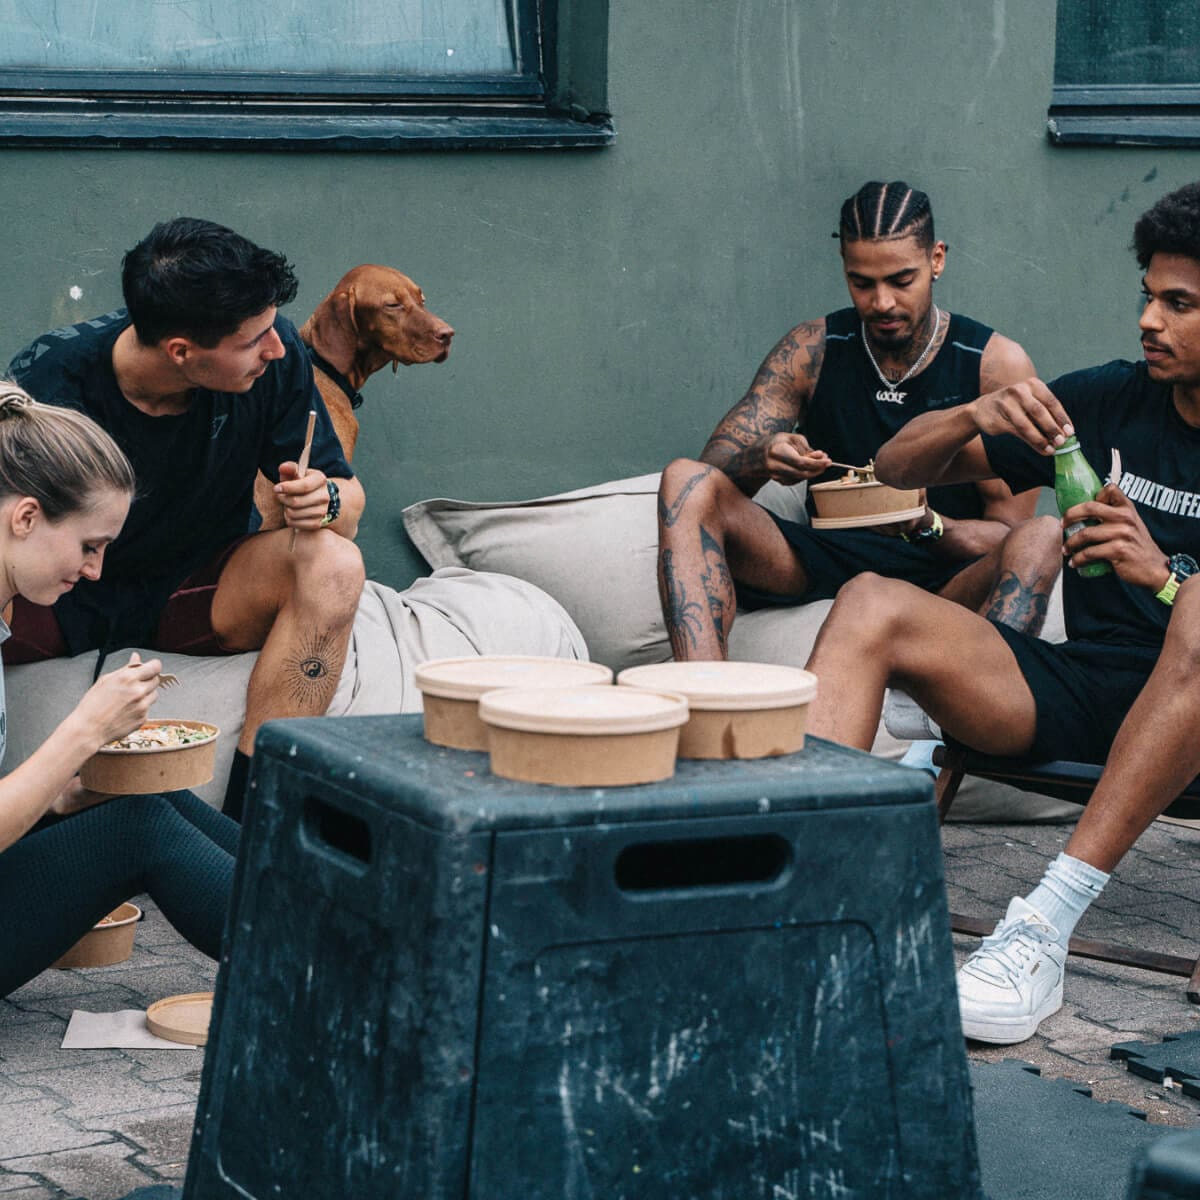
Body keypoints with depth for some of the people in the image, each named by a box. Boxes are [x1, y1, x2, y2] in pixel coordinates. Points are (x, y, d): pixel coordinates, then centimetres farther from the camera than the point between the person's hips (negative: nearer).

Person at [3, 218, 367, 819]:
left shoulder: (273, 356, -14)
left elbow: (348, 494, -4)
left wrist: (327, 500, -28)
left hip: (194, 595, 3)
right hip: (61, 602, -2)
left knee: (333, 564, -28)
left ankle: (246, 814, -29)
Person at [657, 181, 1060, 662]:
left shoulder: (997, 364, -2)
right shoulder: (811, 349, 5)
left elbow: (1008, 531, -5)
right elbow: (715, 467, 0)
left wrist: (927, 526, -26)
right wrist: (763, 460, -24)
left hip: (945, 576, -2)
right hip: (826, 564, 3)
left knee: (1042, 542, -33)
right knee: (685, 481, -19)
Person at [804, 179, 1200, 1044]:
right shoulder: (1106, 403, 10)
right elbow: (901, 472, 12)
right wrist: (972, 418, -9)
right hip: (1072, 694, 4)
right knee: (871, 605, -16)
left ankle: (1045, 930, -42)